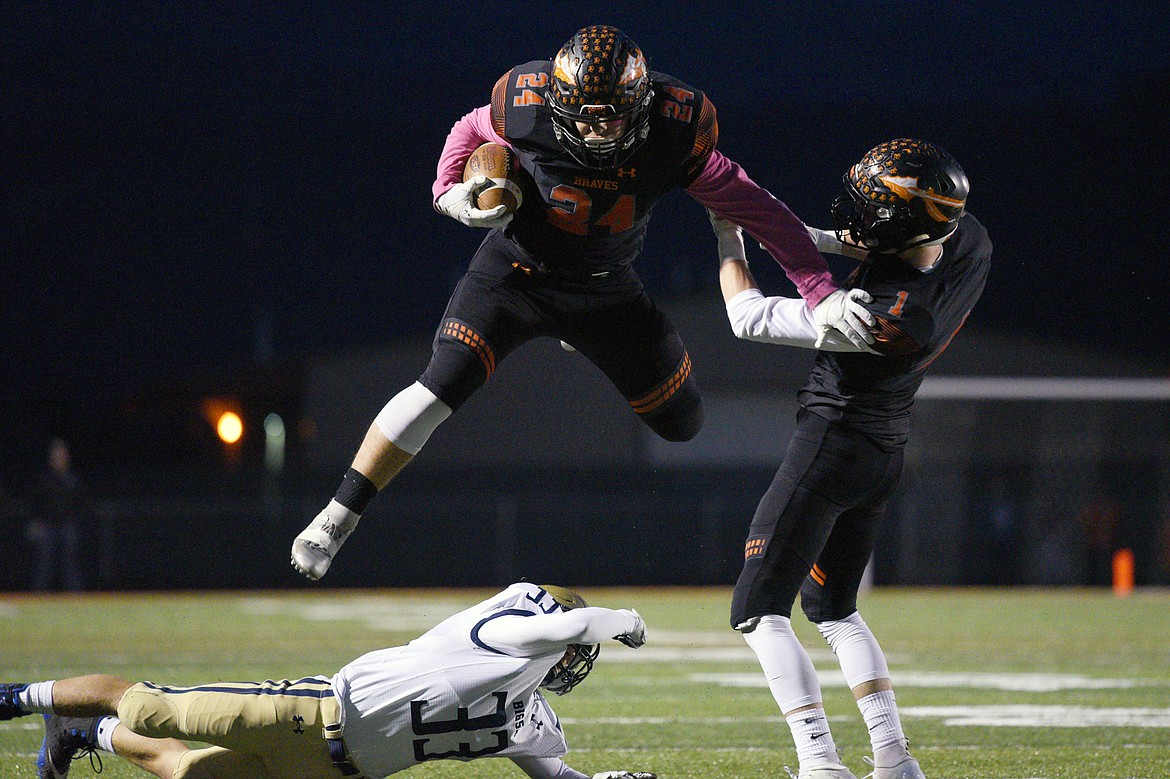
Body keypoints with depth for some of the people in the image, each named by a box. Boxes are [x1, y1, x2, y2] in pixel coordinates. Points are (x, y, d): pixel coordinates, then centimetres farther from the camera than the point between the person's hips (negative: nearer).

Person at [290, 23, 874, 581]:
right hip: (513, 275, -2)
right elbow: (469, 131, -2)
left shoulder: (677, 132, -28)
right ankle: (337, 518, -10)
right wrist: (451, 193, -20)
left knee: (681, 423, 12)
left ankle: (583, 336, 41)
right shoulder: (525, 107, -27)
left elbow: (756, 208, -19)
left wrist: (821, 293, -22)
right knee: (441, 388, -22)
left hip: (604, 289, 2)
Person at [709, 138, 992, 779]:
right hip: (886, 454, 9)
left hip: (832, 444, -9)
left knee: (760, 611, -2)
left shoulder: (890, 318, -32)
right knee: (834, 608, 22)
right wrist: (815, 238, 0)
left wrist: (727, 232, -7)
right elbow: (899, 252, 14)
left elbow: (749, 317, -21)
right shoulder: (969, 241, -12)